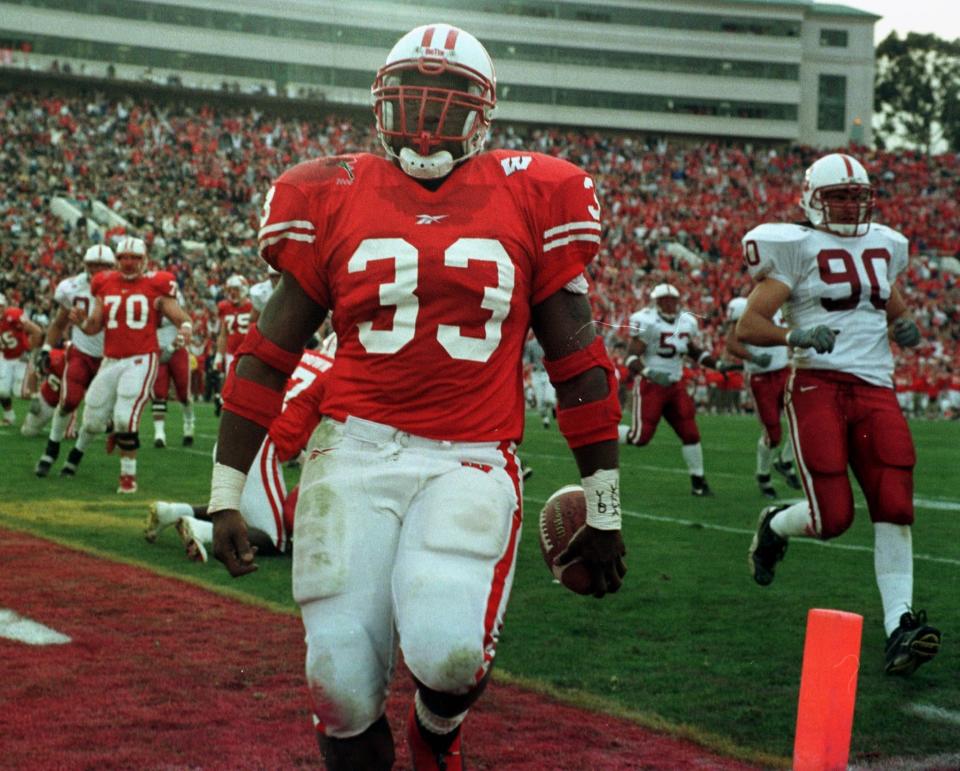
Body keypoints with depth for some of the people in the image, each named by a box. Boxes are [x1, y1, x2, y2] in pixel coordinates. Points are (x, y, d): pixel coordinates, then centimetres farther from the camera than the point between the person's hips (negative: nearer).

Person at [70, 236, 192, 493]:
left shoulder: (155, 286, 0)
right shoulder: (105, 286, 10)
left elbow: (182, 318, -1)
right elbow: (93, 327, 11)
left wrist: (185, 328, -24)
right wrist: (81, 321, -12)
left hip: (141, 360, -4)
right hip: (111, 361, 4)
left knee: (125, 419, -16)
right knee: (92, 423, 6)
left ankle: (128, 474, 1)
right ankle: (117, 428, 41)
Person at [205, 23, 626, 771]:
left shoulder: (528, 201, 6)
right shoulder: (336, 201, 7)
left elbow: (577, 361, 10)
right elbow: (268, 354, 10)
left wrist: (603, 505, 11)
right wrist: (225, 493, 8)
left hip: (471, 462, -1)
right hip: (356, 451, 1)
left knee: (447, 650, -22)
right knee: (342, 676, -4)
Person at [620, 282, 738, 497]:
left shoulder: (687, 323, 5)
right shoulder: (647, 323, -16)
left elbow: (695, 352, 21)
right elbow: (631, 357, -18)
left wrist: (719, 365, 9)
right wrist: (649, 373, -35)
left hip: (675, 386, 6)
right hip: (649, 386, -6)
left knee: (690, 433, 1)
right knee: (641, 437, -9)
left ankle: (698, 481, 12)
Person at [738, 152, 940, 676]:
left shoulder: (884, 246, 18)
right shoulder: (798, 248, 0)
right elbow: (748, 326, -4)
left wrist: (903, 328, 10)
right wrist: (796, 337, -22)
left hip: (876, 389, 5)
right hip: (818, 385, -5)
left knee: (894, 509, -11)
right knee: (832, 518, -10)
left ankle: (899, 627, -13)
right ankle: (774, 526, 24)